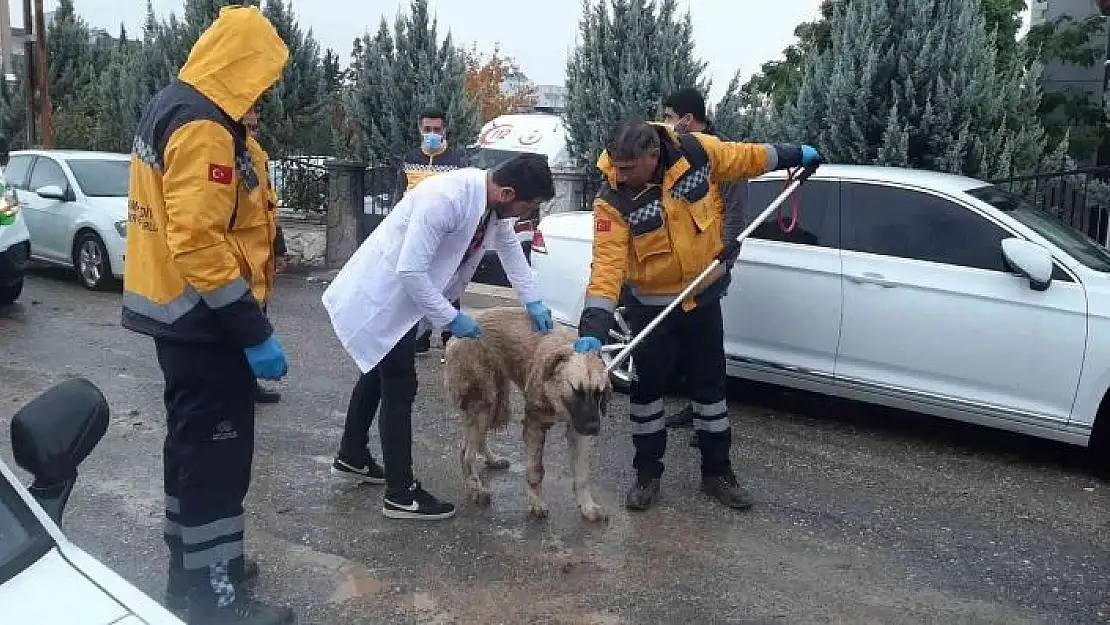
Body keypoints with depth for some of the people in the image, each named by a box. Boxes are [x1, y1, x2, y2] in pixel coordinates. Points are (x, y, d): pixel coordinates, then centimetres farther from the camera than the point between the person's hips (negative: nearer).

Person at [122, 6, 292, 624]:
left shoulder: (172, 107, 12)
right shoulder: (204, 128, -21)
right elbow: (198, 242, -28)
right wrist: (255, 333, -26)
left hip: (178, 312, 11)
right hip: (204, 319, -11)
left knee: (193, 444, 20)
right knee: (218, 454, -1)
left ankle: (191, 567, 35)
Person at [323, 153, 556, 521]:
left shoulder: (492, 197, -7)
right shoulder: (446, 199, -33)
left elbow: (509, 246, 11)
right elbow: (410, 270, -32)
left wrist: (532, 302, 9)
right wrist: (451, 318, -24)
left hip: (405, 293, 10)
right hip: (383, 293, -10)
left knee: (380, 374, 22)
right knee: (400, 387, -6)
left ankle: (352, 457, 41)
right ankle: (401, 494, 5)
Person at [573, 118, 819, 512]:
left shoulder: (697, 152, -17)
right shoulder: (613, 200, -23)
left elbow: (745, 158, 2)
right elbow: (607, 265, -29)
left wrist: (794, 155, 15)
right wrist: (593, 329, -39)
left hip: (703, 297, 2)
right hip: (651, 305, -2)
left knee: (710, 384, 12)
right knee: (646, 387, 8)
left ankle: (717, 472, 28)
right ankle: (647, 473, 26)